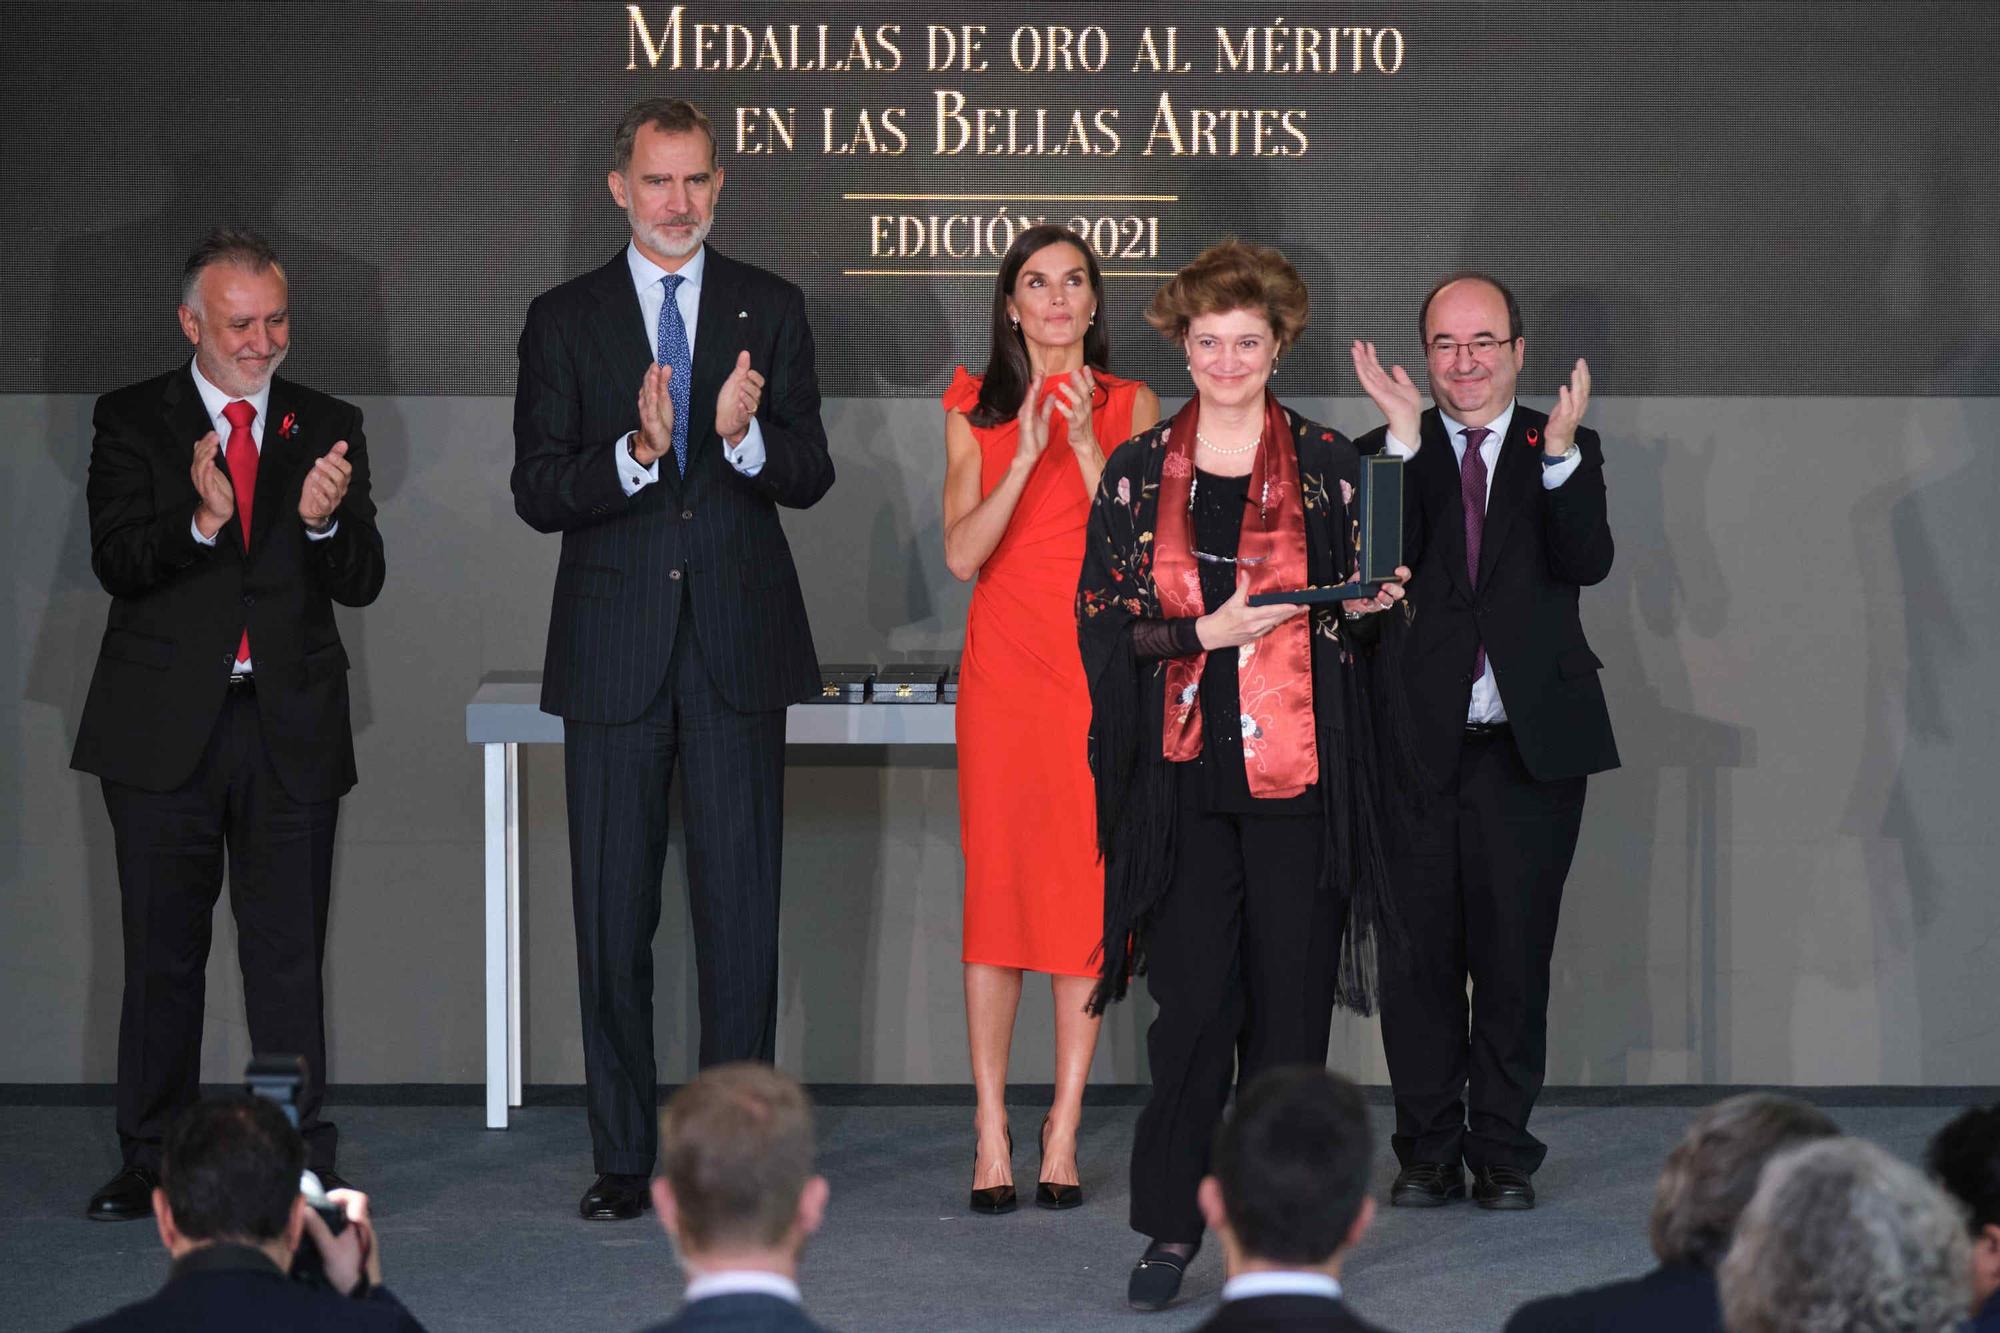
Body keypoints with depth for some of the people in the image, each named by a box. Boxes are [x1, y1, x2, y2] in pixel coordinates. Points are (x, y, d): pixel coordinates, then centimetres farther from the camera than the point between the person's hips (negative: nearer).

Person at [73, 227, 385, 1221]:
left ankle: (302, 1159, 8)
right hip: (166, 726, -1)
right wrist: (202, 522, -27)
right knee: (162, 953, 6)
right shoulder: (132, 422, 3)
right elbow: (116, 563, -9)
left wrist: (325, 520, -20)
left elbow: (361, 583, 2)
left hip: (292, 727, 1)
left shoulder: (329, 427, 8)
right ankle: (152, 1161, 17)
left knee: (290, 953, 1)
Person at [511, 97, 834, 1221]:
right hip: (616, 652, 0)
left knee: (742, 906, 1)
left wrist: (746, 437, -20)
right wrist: (635, 452, -21)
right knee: (615, 911, 4)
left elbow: (811, 477, 2)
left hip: (741, 644, 0)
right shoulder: (565, 320, 5)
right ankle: (625, 1157, 11)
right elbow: (539, 493, -2)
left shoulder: (771, 310, 7)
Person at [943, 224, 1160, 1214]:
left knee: (1089, 890, -1)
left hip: (1100, 672, 0)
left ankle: (1063, 1134, 6)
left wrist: (1085, 445, -12)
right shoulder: (976, 410, 8)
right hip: (1003, 675, 0)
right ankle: (992, 1139, 3)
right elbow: (961, 551, -3)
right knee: (995, 888, -2)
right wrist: (1026, 455, -14)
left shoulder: (1130, 407, 7)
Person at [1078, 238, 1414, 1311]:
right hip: (1185, 771, 0)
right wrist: (1207, 632, -11)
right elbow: (1103, 620, 3)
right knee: (1192, 1000, -3)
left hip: (1298, 771, 0)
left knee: (1290, 999, 2)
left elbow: (1363, 599, 14)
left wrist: (1362, 606, -9)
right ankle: (1170, 1226, 5)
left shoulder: (1325, 462, 6)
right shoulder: (1140, 470, 7)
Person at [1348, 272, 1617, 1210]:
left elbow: (1587, 562, -10)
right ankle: (1429, 1152, 15)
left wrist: (1559, 451, -22)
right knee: (1418, 956, 4)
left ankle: (1503, 1151, 15)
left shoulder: (1568, 450, 7)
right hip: (1418, 744, 0)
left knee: (1515, 956, 5)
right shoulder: (1386, 454, 7)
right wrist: (1405, 438, -17)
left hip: (1530, 745, 0)